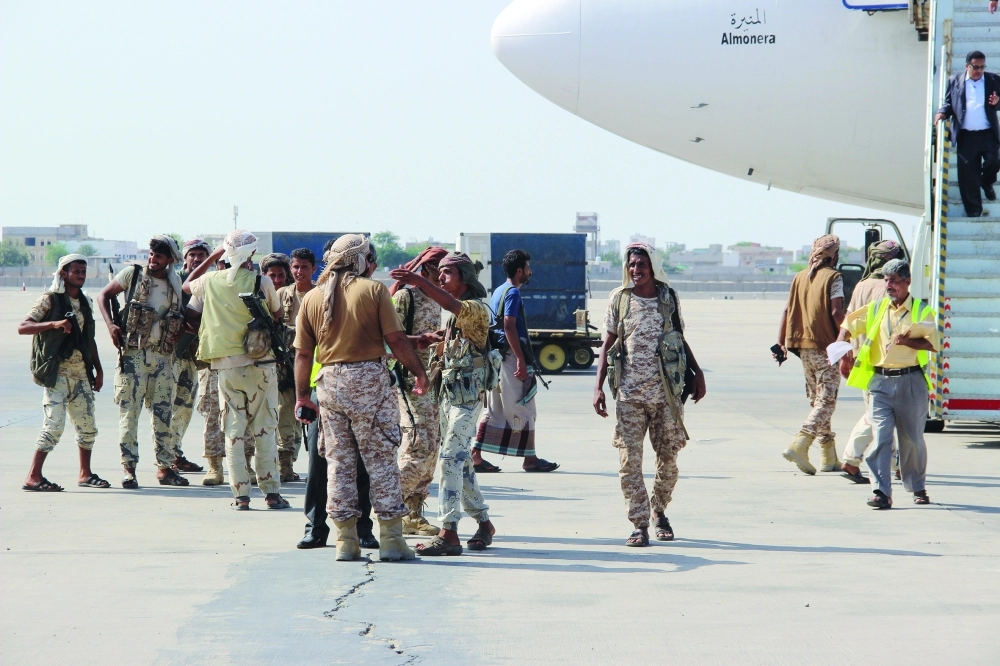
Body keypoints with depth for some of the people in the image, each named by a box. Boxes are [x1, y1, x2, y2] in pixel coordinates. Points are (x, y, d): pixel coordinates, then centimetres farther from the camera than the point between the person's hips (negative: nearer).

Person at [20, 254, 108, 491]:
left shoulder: (85, 302, 15)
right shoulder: (50, 300, -5)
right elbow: (23, 328, -13)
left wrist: (98, 369, 18)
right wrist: (54, 324, -25)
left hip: (81, 372, 7)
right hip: (57, 371, -7)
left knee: (88, 426, 9)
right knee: (54, 423, -15)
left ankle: (85, 474, 23)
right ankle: (33, 477, -12)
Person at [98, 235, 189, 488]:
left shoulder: (175, 282, 9)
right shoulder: (132, 274, -2)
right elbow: (104, 295, 4)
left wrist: (178, 334, 5)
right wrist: (111, 324, -9)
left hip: (163, 356, 4)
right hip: (133, 354, -4)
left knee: (163, 413, 7)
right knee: (129, 411, -4)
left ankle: (165, 467, 14)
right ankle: (129, 469, -1)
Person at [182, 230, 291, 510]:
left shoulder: (212, 282, 1)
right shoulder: (262, 282, -7)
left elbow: (186, 285, 23)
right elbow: (278, 314, 7)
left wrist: (213, 257, 25)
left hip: (227, 365, 2)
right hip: (259, 362, -2)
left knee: (233, 431, 6)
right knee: (264, 430, 4)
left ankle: (241, 494, 3)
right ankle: (271, 492, 4)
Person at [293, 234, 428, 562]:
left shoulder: (313, 297, 7)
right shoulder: (373, 289, -3)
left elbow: (303, 353, 7)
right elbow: (396, 340, -7)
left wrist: (301, 395, 14)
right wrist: (420, 373, 4)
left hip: (329, 380, 3)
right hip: (369, 378, -3)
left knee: (339, 461, 9)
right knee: (381, 459, 1)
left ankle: (345, 541, 8)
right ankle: (391, 540, 0)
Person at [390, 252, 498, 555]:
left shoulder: (477, 309, -11)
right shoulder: (454, 315, 19)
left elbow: (451, 304, -33)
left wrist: (420, 281, -41)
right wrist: (434, 340, 5)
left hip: (467, 395, -10)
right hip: (449, 393, 10)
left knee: (451, 459, -15)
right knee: (461, 462, 14)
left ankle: (448, 533, -18)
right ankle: (484, 523, 23)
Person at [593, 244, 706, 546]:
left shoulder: (669, 298, 5)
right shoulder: (619, 299, 3)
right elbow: (607, 345, 6)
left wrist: (697, 372, 9)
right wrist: (599, 386, -1)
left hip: (666, 392, 1)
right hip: (629, 394, -1)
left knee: (668, 458, 7)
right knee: (629, 460, -7)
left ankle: (660, 513, 27)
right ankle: (639, 524, -3)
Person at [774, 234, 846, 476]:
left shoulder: (800, 277, 11)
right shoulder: (833, 277, -7)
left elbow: (788, 310, 8)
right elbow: (836, 312, -15)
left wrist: (781, 342, 9)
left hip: (804, 347, 7)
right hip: (826, 347, -7)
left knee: (817, 400, 13)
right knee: (826, 401, -5)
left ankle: (829, 458, 16)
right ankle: (799, 446, -22)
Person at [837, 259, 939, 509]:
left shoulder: (922, 311, 2)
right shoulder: (875, 309, 12)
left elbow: (933, 343, -7)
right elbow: (847, 327, 21)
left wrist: (905, 341, -17)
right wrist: (844, 353, 8)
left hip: (911, 381, -2)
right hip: (880, 381, 2)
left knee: (912, 438, 8)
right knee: (880, 437, -9)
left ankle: (917, 488, 26)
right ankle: (882, 493, -14)